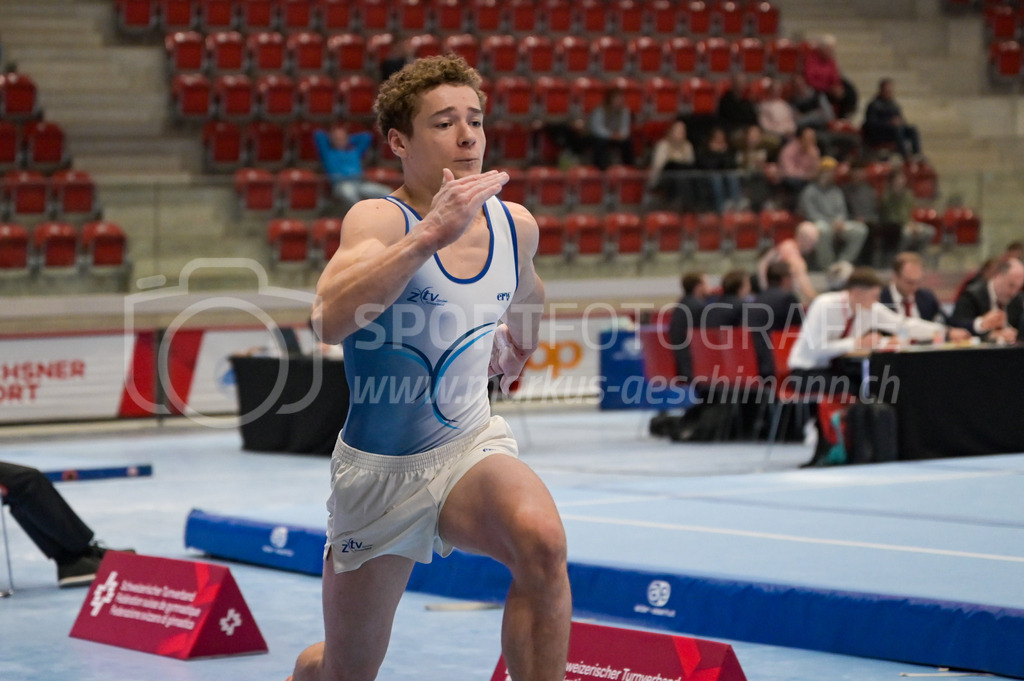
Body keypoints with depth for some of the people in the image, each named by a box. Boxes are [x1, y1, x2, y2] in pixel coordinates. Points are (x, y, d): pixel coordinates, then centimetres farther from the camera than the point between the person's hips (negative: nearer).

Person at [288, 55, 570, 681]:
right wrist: (431, 233, -48)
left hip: (471, 447, 3)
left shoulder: (516, 225, -2)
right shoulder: (378, 218, -19)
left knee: (542, 540, -34)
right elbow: (331, 320, -41)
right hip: (378, 468, -2)